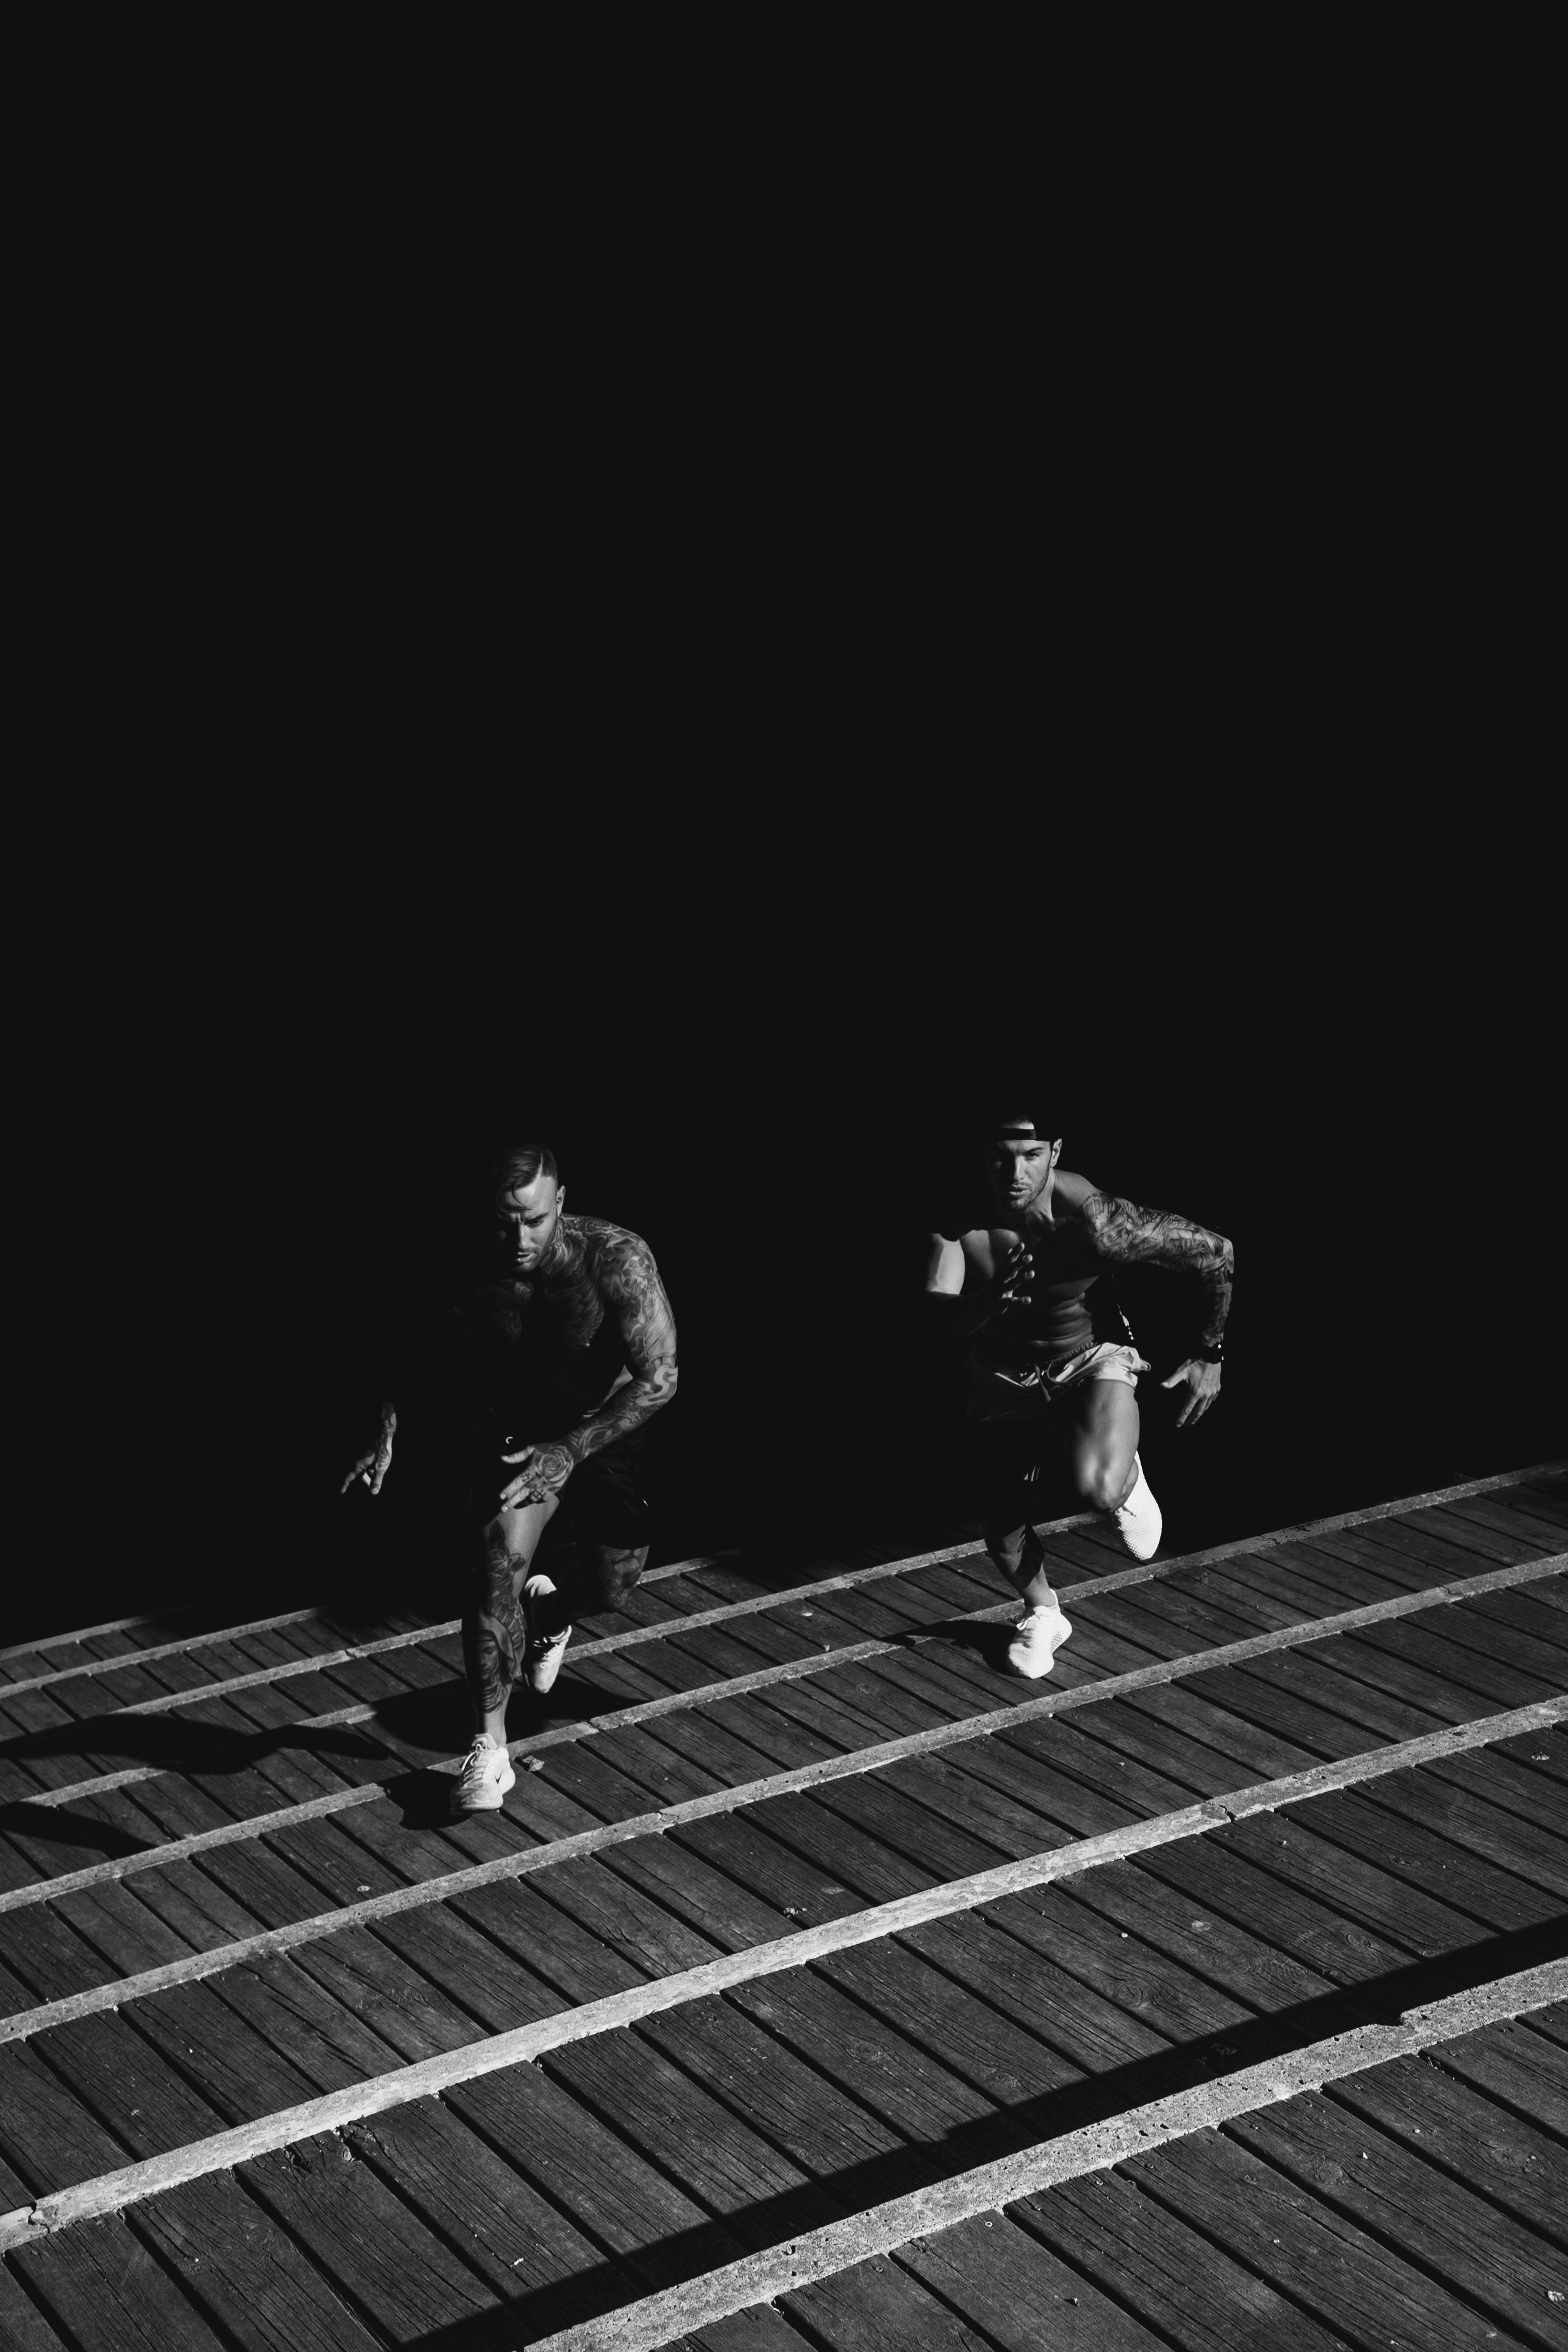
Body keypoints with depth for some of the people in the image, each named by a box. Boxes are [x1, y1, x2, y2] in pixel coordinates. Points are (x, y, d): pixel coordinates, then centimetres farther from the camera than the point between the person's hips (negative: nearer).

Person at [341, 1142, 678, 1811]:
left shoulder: (617, 1258, -32)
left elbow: (659, 1379, -28)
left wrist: (569, 1451, -32)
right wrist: (388, 1432, -18)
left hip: (603, 1426, 0)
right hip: (506, 1424, 0)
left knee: (612, 1586, 7)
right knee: (500, 1554, -24)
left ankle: (546, 1612, 47)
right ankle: (488, 1749, -15)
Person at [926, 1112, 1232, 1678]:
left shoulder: (1096, 1222, -33)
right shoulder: (960, 1221, -27)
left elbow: (1216, 1252, -20)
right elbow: (947, 1323, -23)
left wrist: (1208, 1354, -10)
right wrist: (995, 1298, -44)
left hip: (1093, 1358, -3)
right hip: (1004, 1370, 3)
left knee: (1099, 1489, -30)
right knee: (1002, 1526, 8)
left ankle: (1127, 1479, 10)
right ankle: (1042, 1613, 42)